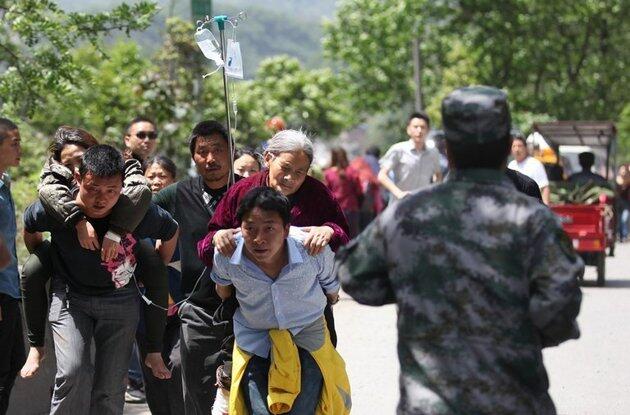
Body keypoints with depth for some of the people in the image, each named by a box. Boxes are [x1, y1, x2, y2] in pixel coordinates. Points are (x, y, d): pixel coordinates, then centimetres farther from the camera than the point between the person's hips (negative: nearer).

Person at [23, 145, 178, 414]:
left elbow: (170, 232, 2)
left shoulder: (141, 213, -22)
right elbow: (29, 227, 4)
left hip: (120, 300, 1)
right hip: (70, 298, -1)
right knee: (73, 373, -22)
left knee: (110, 389, 3)